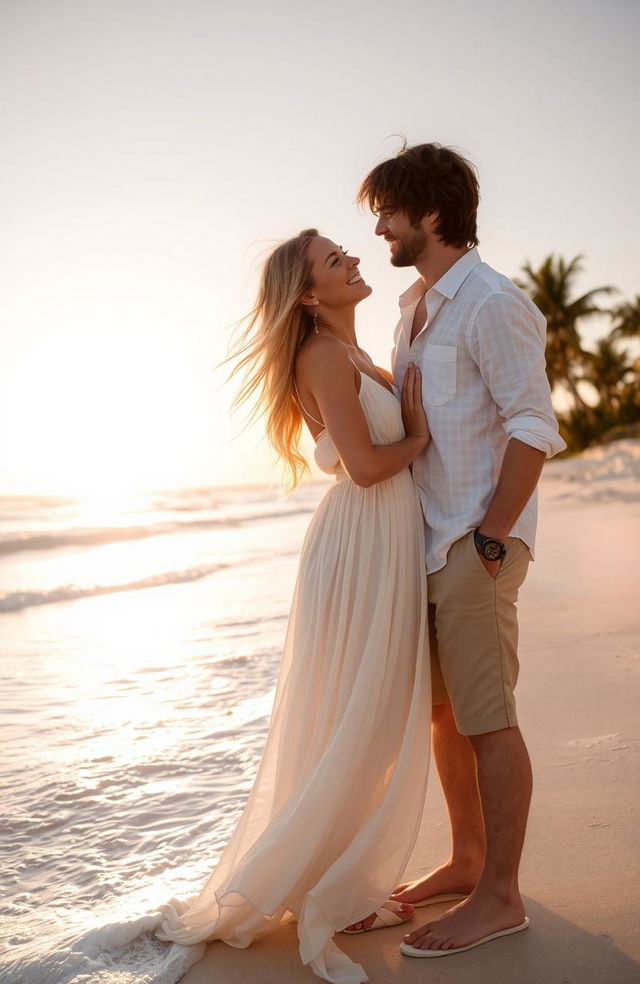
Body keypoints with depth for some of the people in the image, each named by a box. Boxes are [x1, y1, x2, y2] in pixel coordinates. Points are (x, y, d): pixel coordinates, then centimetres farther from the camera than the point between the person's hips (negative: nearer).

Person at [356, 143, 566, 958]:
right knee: (443, 710, 16)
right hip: (426, 539, 9)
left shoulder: (491, 303, -11)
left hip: (476, 543, -9)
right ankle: (467, 863, 32)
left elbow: (532, 427, -17)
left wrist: (489, 539, -19)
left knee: (486, 718, -1)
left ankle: (499, 897, 12)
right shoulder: (416, 305, 16)